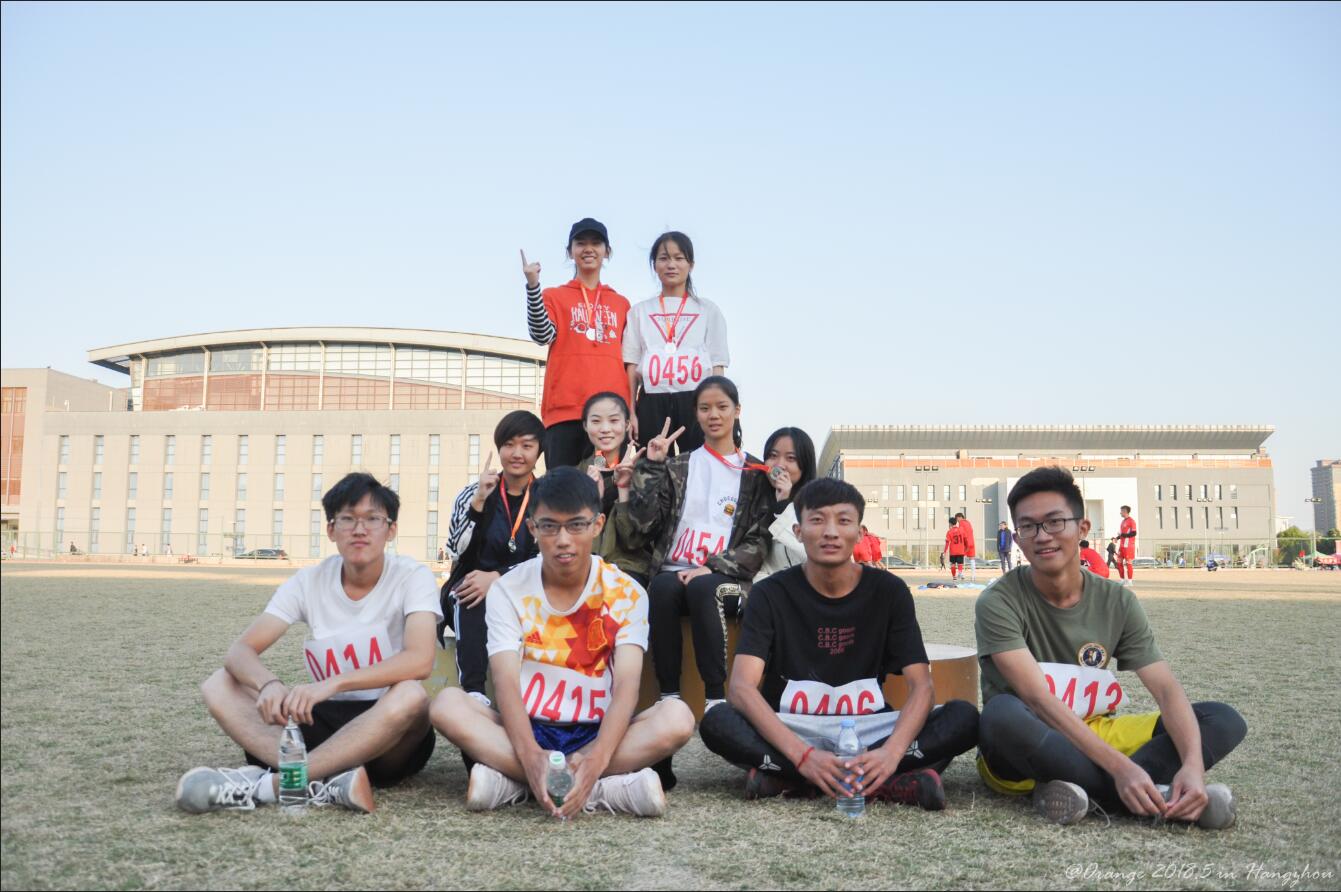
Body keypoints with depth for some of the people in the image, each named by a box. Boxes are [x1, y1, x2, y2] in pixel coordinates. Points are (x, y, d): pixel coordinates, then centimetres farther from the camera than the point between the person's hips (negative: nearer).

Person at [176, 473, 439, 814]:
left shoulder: (412, 576, -10)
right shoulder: (309, 581, -1)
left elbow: (420, 660, -26)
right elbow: (240, 651, -9)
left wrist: (334, 683, -39)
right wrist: (269, 684, -32)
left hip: (390, 736, -4)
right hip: (324, 720, 4)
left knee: (411, 695, -37)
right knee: (219, 685, -14)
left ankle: (269, 783, -33)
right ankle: (329, 781, -35)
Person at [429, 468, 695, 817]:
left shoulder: (626, 594, -4)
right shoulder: (508, 591, -3)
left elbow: (627, 685, -16)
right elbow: (506, 683, -15)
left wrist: (597, 758, -36)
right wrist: (531, 755, -36)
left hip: (597, 734, 0)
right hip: (527, 731, 1)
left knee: (677, 717, -28)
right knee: (448, 704, -27)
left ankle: (512, 781, -28)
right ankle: (608, 789, -32)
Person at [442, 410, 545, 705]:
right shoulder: (473, 492, 4)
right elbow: (456, 550, -11)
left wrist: (498, 577, -24)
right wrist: (479, 500, -22)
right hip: (469, 591, 1)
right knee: (471, 598, -33)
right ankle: (473, 690, -41)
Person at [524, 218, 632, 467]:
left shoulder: (621, 303, 19)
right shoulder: (554, 296, 11)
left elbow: (628, 359, 18)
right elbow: (542, 335, -8)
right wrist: (533, 286, -18)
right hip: (565, 409, -2)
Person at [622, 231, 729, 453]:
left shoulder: (708, 310, 13)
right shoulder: (639, 312, 14)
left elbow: (717, 368, 7)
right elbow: (631, 366, 9)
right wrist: (630, 412, -1)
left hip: (696, 402, -1)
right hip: (652, 403, 1)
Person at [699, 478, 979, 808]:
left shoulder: (889, 591, -2)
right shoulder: (771, 594, -6)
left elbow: (921, 686, -10)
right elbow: (742, 686, -19)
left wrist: (891, 752, -31)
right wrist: (803, 755, -35)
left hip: (868, 731, 2)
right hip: (791, 731, -2)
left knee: (963, 718, -23)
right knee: (717, 723, -31)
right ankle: (888, 784, -30)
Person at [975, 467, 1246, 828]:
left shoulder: (1118, 602, -1)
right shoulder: (999, 604, -15)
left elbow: (1167, 689, -9)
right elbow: (1037, 698, -25)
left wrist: (1193, 764, -29)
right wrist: (1120, 766, -35)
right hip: (1020, 750, -5)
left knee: (1224, 720, -9)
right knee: (1003, 711, -39)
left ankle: (1083, 788, -29)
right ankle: (1160, 798, -30)